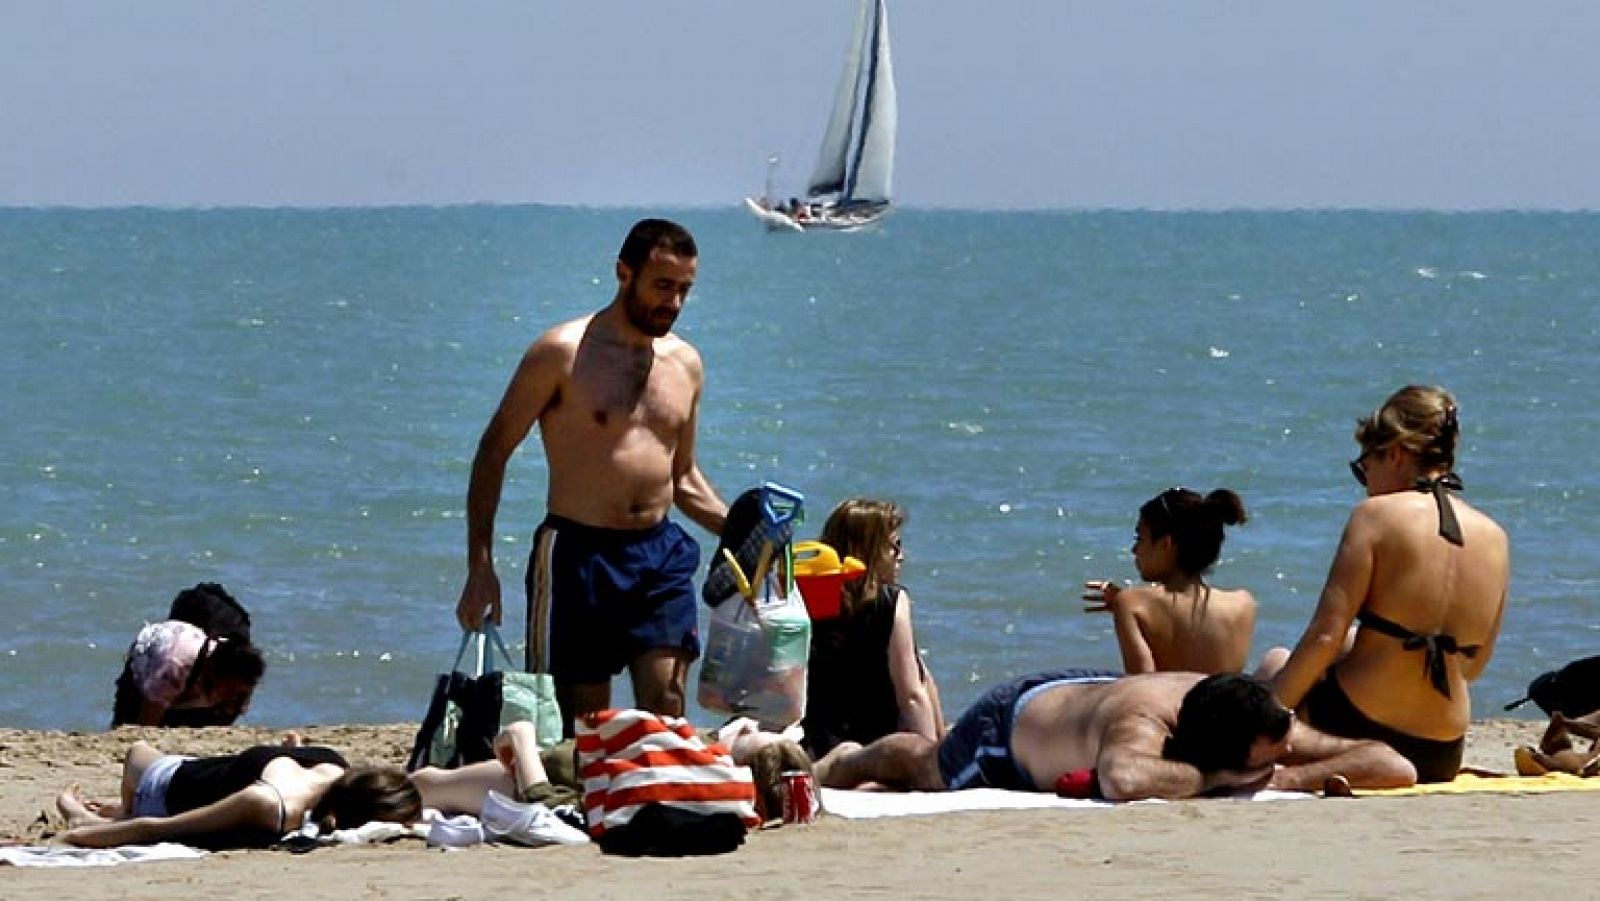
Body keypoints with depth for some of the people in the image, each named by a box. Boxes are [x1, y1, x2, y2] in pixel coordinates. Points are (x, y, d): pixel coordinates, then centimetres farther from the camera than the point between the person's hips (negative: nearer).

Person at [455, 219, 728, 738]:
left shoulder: (685, 364, 12)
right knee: (581, 726, -1)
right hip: (579, 553, -4)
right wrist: (480, 568, -9)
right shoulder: (564, 353, -5)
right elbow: (494, 451, -3)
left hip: (660, 556, 4)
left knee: (666, 710, -8)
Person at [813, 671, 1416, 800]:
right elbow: (1123, 780, -74)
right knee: (930, 772, 28)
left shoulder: (1270, 722, -37)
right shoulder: (1142, 723, -51)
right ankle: (849, 763, 58)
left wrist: (1294, 778, -51)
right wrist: (1212, 779, -60)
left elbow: (1397, 768, -39)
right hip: (1015, 720, -6)